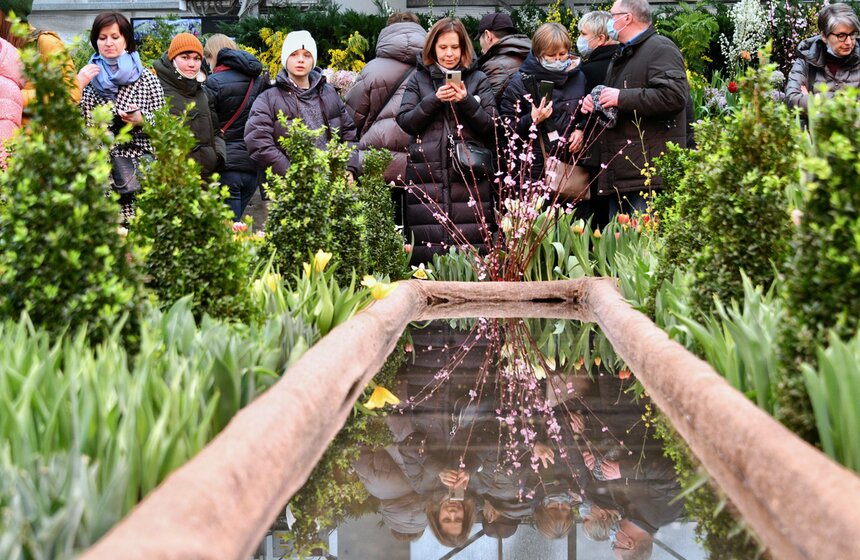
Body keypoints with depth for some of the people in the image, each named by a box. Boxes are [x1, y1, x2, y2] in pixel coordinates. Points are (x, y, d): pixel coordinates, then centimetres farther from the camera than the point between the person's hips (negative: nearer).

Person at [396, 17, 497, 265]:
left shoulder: (478, 80, 11)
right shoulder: (419, 79, 13)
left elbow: (490, 126, 4)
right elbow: (405, 122, 5)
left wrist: (466, 101, -11)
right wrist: (434, 100, -9)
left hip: (469, 173, 0)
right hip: (427, 174, 1)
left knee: (471, 244, -7)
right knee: (426, 247, -5)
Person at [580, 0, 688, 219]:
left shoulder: (660, 49, -5)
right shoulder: (622, 56, 26)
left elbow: (674, 96, -22)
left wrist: (622, 97, -17)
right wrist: (593, 102, 15)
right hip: (620, 174, 10)